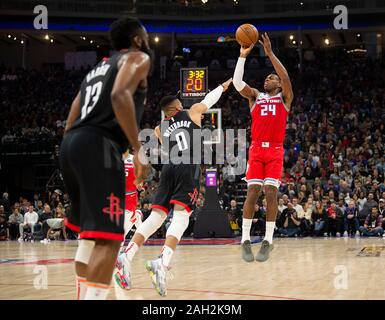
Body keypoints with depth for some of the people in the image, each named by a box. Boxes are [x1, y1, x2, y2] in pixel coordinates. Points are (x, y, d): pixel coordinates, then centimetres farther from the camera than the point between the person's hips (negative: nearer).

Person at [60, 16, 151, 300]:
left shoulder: (99, 68, 31)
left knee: (91, 233, 20)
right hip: (98, 144, -9)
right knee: (108, 236, -14)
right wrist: (138, 149, -18)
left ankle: (84, 296, 24)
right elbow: (120, 95, -15)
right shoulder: (137, 58, 7)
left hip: (71, 143, 9)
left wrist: (73, 156, 31)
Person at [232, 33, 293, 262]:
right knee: (252, 192, -8)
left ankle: (268, 241, -6)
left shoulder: (284, 97, 11)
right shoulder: (255, 96, 16)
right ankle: (246, 240, -7)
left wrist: (270, 53, -11)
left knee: (271, 192, -9)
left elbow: (286, 78, -8)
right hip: (256, 149, 1)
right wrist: (243, 56, -6)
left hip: (275, 150, -1)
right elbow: (237, 82, 0)